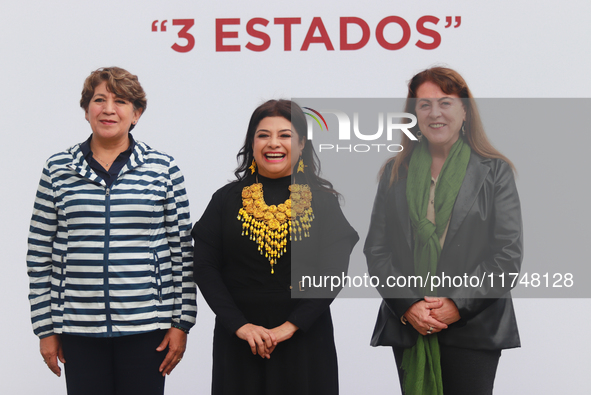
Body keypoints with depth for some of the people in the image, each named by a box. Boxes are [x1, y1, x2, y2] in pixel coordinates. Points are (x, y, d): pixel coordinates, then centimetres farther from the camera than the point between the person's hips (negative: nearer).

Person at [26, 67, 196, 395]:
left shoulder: (163, 169, 3)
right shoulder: (58, 170, 5)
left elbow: (183, 251, 4)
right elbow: (40, 254, 7)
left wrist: (182, 322, 0)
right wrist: (46, 328, 4)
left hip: (146, 329, -1)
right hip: (78, 329, 1)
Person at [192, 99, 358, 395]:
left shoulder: (322, 201, 2)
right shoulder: (227, 199, 4)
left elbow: (333, 271, -6)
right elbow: (205, 267, -2)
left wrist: (291, 325, -15)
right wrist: (240, 325, -12)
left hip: (305, 337, -1)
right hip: (239, 341, 1)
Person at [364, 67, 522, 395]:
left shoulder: (494, 171, 4)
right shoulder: (395, 172, 11)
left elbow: (509, 252, -2)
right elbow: (376, 249, 6)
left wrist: (459, 304, -11)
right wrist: (407, 305, -8)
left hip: (473, 328, -2)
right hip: (408, 328, 2)